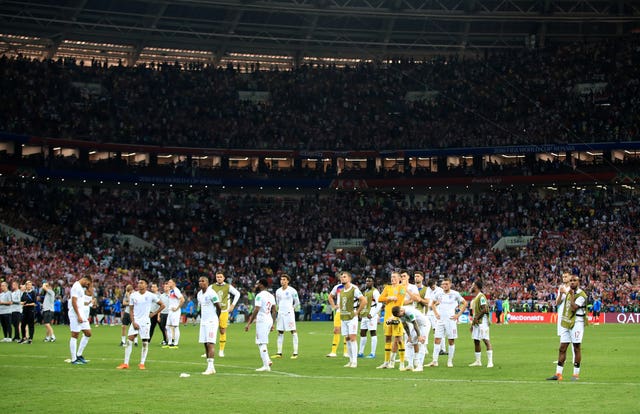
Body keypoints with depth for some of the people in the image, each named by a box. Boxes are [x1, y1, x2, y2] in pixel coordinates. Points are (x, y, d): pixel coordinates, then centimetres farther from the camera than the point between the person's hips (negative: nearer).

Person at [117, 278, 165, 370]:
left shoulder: (151, 295, -2)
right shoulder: (133, 295, 4)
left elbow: (162, 305, 7)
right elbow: (131, 310, 5)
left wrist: (154, 314, 1)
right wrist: (133, 322, -5)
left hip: (145, 321, -2)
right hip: (135, 321, 2)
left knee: (145, 342, -2)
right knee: (129, 341, -7)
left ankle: (142, 363, 7)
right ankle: (126, 363, -5)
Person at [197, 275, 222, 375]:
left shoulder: (211, 293, -13)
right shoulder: (199, 294, 13)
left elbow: (219, 308, -9)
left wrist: (215, 318, 2)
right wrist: (202, 319, 16)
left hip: (211, 322, -8)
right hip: (203, 322, 8)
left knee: (210, 343, -12)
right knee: (205, 344, 6)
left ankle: (211, 367, -15)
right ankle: (210, 367, 10)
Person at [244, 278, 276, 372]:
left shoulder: (259, 296, -13)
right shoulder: (271, 296, 13)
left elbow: (256, 311, -18)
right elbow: (274, 311, 15)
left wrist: (249, 324, -16)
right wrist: (272, 324, 22)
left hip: (262, 321, -9)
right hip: (269, 320, 9)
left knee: (262, 343, -3)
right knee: (260, 342, 20)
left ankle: (266, 366, -3)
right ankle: (267, 360, 13)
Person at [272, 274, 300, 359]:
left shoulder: (292, 291, -5)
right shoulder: (278, 291, 10)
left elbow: (297, 302, 4)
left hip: (289, 314, -5)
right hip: (280, 313, 6)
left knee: (293, 331, -6)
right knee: (280, 332, 6)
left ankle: (295, 353, -6)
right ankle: (279, 353, 11)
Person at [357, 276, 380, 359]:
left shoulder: (375, 291, -9)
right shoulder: (365, 291, 18)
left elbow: (379, 304, -15)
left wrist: (372, 314, -19)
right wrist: (361, 313, 15)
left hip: (371, 315, -9)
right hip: (364, 315, 9)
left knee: (373, 333, -6)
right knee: (362, 333, 12)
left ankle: (373, 353, -4)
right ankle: (361, 352, 19)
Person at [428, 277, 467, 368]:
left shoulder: (455, 294, -3)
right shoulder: (439, 294, 5)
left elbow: (464, 303, 4)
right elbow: (433, 303, 22)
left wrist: (458, 314, -3)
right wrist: (436, 313, 9)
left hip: (451, 320, -2)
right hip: (440, 320, 2)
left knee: (451, 341, 3)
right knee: (437, 340, -4)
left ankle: (450, 361, 11)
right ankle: (435, 361, -3)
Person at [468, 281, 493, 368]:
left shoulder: (481, 297, -12)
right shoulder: (474, 298, 18)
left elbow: (484, 309, -20)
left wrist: (476, 318, -17)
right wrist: (473, 322, 20)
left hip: (482, 322, -10)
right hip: (476, 323, 10)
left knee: (486, 341, -11)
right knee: (476, 341, 11)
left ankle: (490, 361, -13)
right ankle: (478, 361, 18)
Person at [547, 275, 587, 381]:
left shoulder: (581, 295, -11)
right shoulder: (569, 292, 14)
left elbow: (574, 308, -21)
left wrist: (571, 295, -17)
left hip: (576, 323, -8)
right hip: (566, 323, 8)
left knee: (576, 348, -2)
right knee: (562, 348, 4)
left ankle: (576, 373, 4)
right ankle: (558, 374, 5)